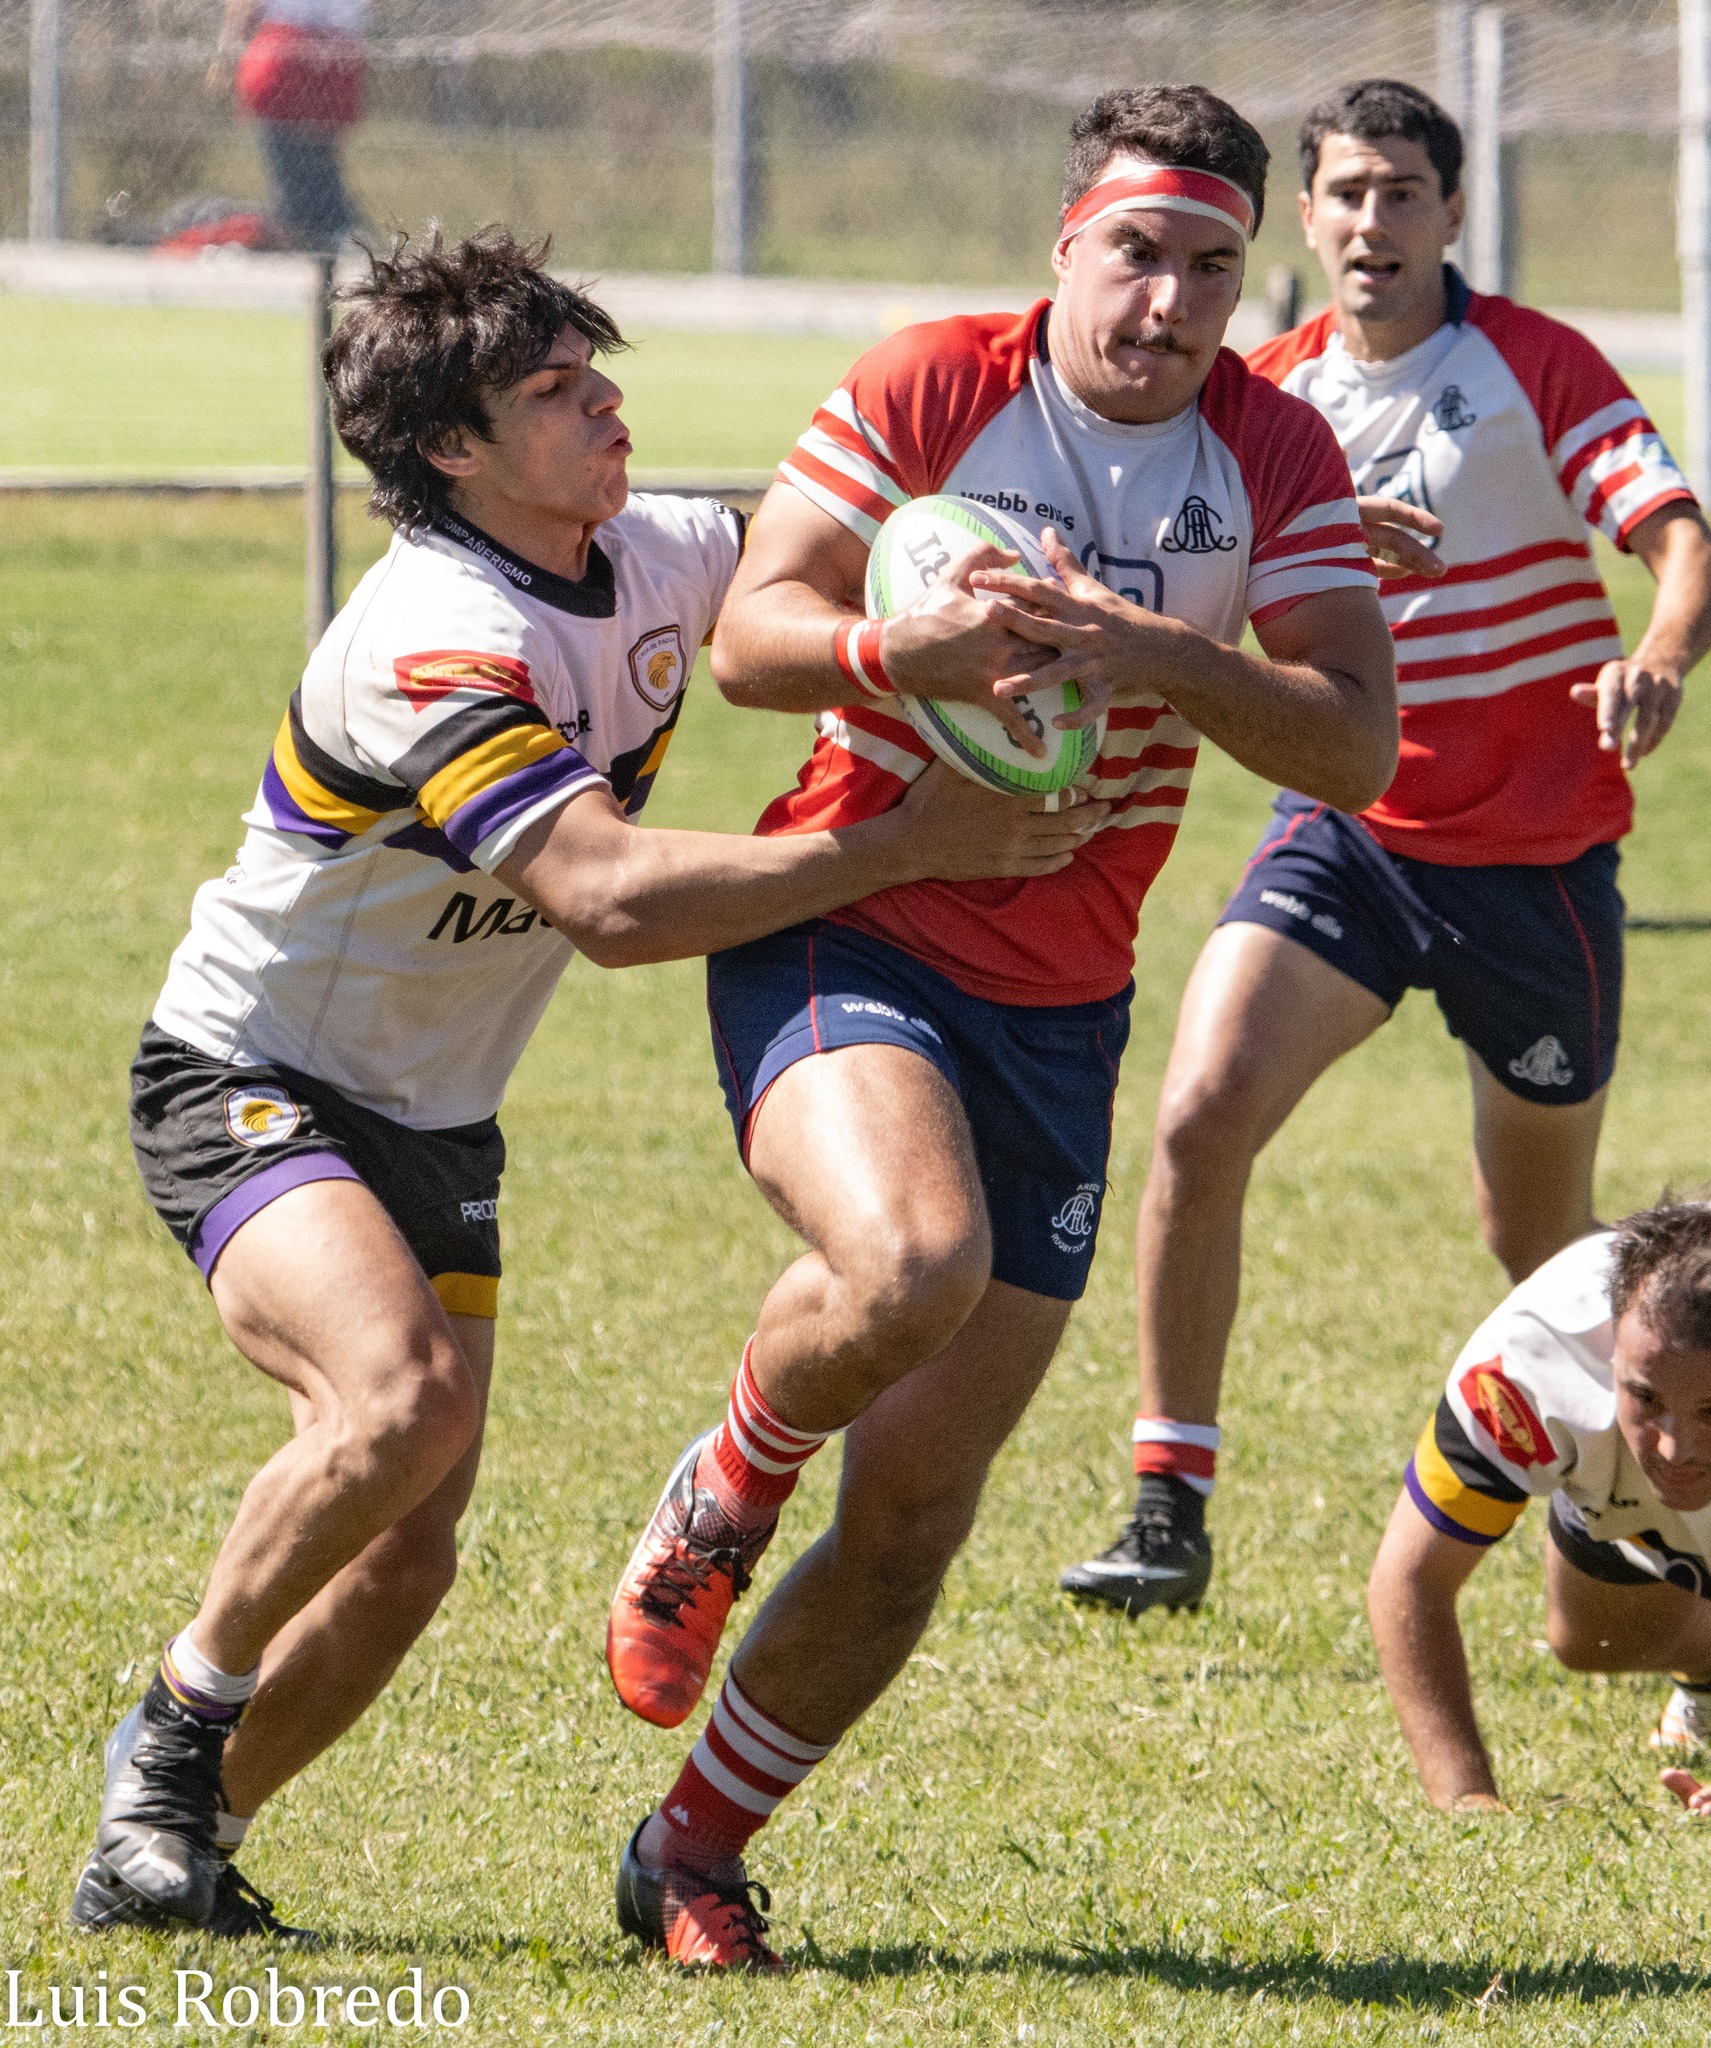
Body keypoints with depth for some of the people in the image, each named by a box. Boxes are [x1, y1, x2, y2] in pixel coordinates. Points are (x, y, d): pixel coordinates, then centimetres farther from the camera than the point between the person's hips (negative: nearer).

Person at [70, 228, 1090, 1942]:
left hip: (433, 1124, 8)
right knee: (403, 1395, -32)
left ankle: (169, 1846, 17)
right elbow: (613, 901, -37)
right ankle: (180, 1726, -10)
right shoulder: (432, 642, -29)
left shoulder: (651, 561, -4)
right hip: (248, 1081, -8)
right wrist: (907, 846, -34)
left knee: (407, 1555, 0)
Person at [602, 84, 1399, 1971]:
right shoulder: (929, 391, -8)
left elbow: (1355, 745, -7)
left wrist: (1162, 659, -24)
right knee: (910, 1262, -36)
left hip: (1059, 1013, 4)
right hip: (843, 943, -4)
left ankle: (694, 1851, 24)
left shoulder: (1276, 455, 0)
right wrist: (896, 648, -30)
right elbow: (747, 636, -9)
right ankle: (723, 1493, -3)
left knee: (911, 1524, 4)